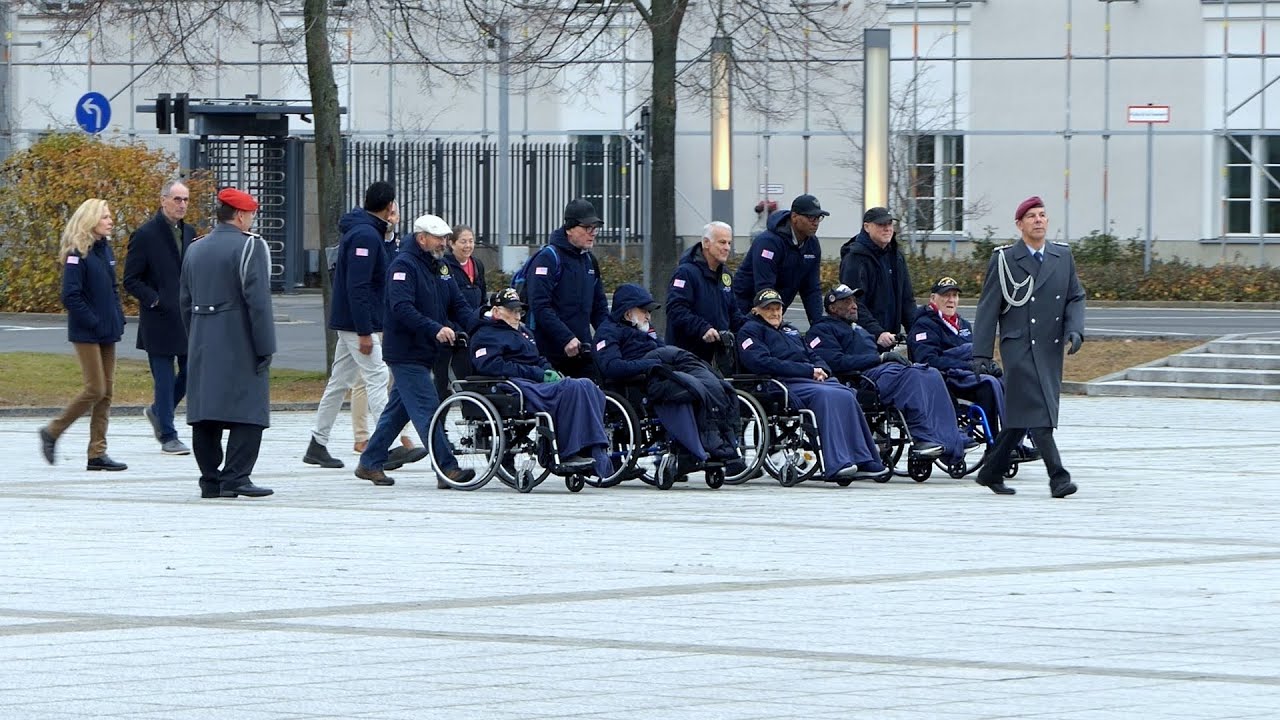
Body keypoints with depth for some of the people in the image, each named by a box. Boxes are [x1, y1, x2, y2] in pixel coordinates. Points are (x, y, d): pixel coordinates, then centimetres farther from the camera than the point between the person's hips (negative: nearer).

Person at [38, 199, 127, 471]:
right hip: (86, 333, -8)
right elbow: (70, 296, -18)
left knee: (106, 391, 6)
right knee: (95, 390, -9)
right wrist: (93, 322, -18)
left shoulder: (105, 250, 11)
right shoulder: (78, 254, -14)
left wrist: (119, 319, 9)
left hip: (107, 333, 8)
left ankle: (97, 453, 9)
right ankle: (52, 432, 8)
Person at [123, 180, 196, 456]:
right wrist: (156, 301, -17)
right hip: (159, 320, -6)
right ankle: (167, 437, 6)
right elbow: (131, 280, -8)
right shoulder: (145, 235, -8)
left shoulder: (189, 233, 12)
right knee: (164, 378, -1)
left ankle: (158, 412, 30)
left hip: (187, 319, 6)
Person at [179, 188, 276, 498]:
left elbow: (185, 302, 18)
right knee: (247, 413, -4)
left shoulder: (195, 249, 14)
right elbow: (258, 300, -14)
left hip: (202, 347, 7)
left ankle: (210, 479, 10)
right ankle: (235, 478, -9)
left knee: (205, 414, 8)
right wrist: (265, 347, -11)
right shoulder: (249, 246, -8)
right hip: (240, 345, -7)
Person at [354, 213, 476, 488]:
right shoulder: (404, 265, -12)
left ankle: (370, 463, 22)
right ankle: (448, 468, -17)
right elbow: (402, 308, -23)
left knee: (398, 411, 14)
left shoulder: (439, 267, 15)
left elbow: (458, 305, 13)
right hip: (406, 354, -9)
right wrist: (435, 329, -32)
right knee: (427, 410, -12)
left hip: (425, 353, 9)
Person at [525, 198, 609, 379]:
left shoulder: (589, 260, 17)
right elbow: (540, 306, -17)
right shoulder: (548, 258, -8)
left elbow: (599, 307, 25)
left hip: (583, 353, 7)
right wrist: (567, 339, -23)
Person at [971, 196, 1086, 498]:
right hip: (1018, 346, -4)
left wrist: (1075, 331, -7)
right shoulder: (1004, 260, 1)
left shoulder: (1063, 256, 13)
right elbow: (988, 309, 1)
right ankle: (1058, 477, -19)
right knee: (1037, 412, -15)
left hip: (1051, 348, 4)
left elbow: (1075, 298, 14)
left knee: (1020, 414, 10)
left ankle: (992, 472, 23)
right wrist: (981, 354, -5)